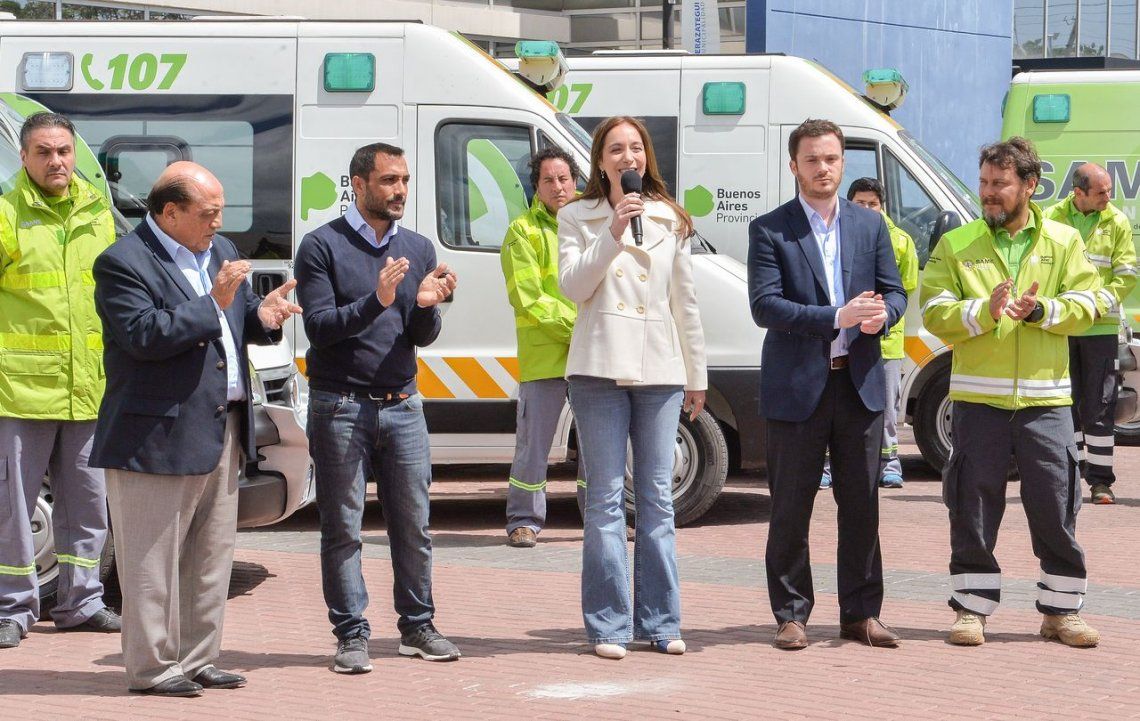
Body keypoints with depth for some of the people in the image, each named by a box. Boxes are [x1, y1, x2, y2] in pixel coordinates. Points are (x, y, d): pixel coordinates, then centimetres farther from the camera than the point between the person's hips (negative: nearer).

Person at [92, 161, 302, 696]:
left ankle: (196, 660, 23)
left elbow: (238, 321, 19)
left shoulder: (221, 252, 14)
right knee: (153, 560, -1)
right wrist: (213, 305, -21)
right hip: (159, 438, -8)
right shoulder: (122, 264, -11)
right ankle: (152, 668, 6)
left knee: (212, 556, 14)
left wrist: (261, 316, -4)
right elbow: (143, 336, -22)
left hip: (223, 431, 9)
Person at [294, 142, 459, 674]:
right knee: (343, 529, 0)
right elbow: (319, 326, -11)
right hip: (341, 406, -4)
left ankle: (417, 626, 18)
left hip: (402, 406, 4)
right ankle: (352, 635, 5)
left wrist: (427, 306, -13)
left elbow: (423, 338, 9)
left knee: (413, 524, 7)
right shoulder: (323, 246, -3)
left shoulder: (418, 250, 12)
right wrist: (376, 302, -24)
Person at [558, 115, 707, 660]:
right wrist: (613, 233, -16)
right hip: (600, 368, -2)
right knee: (606, 499, -3)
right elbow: (572, 286, -6)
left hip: (660, 371, 2)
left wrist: (696, 375, 14)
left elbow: (685, 303, 15)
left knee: (658, 501, 4)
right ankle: (609, 625, 0)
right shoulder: (578, 217, 6)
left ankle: (660, 621, 9)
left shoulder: (671, 221, 13)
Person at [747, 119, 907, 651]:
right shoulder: (769, 230, -2)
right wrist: (837, 317, -20)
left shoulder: (870, 225, 12)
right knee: (791, 507, 3)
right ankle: (791, 615, 12)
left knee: (861, 503, 6)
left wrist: (882, 315, -14)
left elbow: (894, 291, 10)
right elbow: (764, 305, -11)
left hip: (860, 383, 3)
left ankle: (861, 612, 15)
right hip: (796, 387, -3)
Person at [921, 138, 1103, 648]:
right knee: (973, 506, 3)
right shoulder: (955, 245, 6)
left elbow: (1085, 305, 1)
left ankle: (1061, 611, 14)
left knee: (1056, 506, 3)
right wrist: (985, 312, -19)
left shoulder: (1064, 242, 8)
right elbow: (935, 312, -3)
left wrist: (1040, 310, -16)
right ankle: (971, 608, 13)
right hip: (978, 396, 0)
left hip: (1046, 398, 0)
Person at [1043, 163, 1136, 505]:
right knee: (1066, 403, 7)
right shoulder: (1052, 219, 3)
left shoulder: (1117, 222, 2)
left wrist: (1099, 303, -12)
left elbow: (1126, 274, 1)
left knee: (1100, 405, -2)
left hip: (1101, 326, -1)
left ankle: (1100, 479, 2)